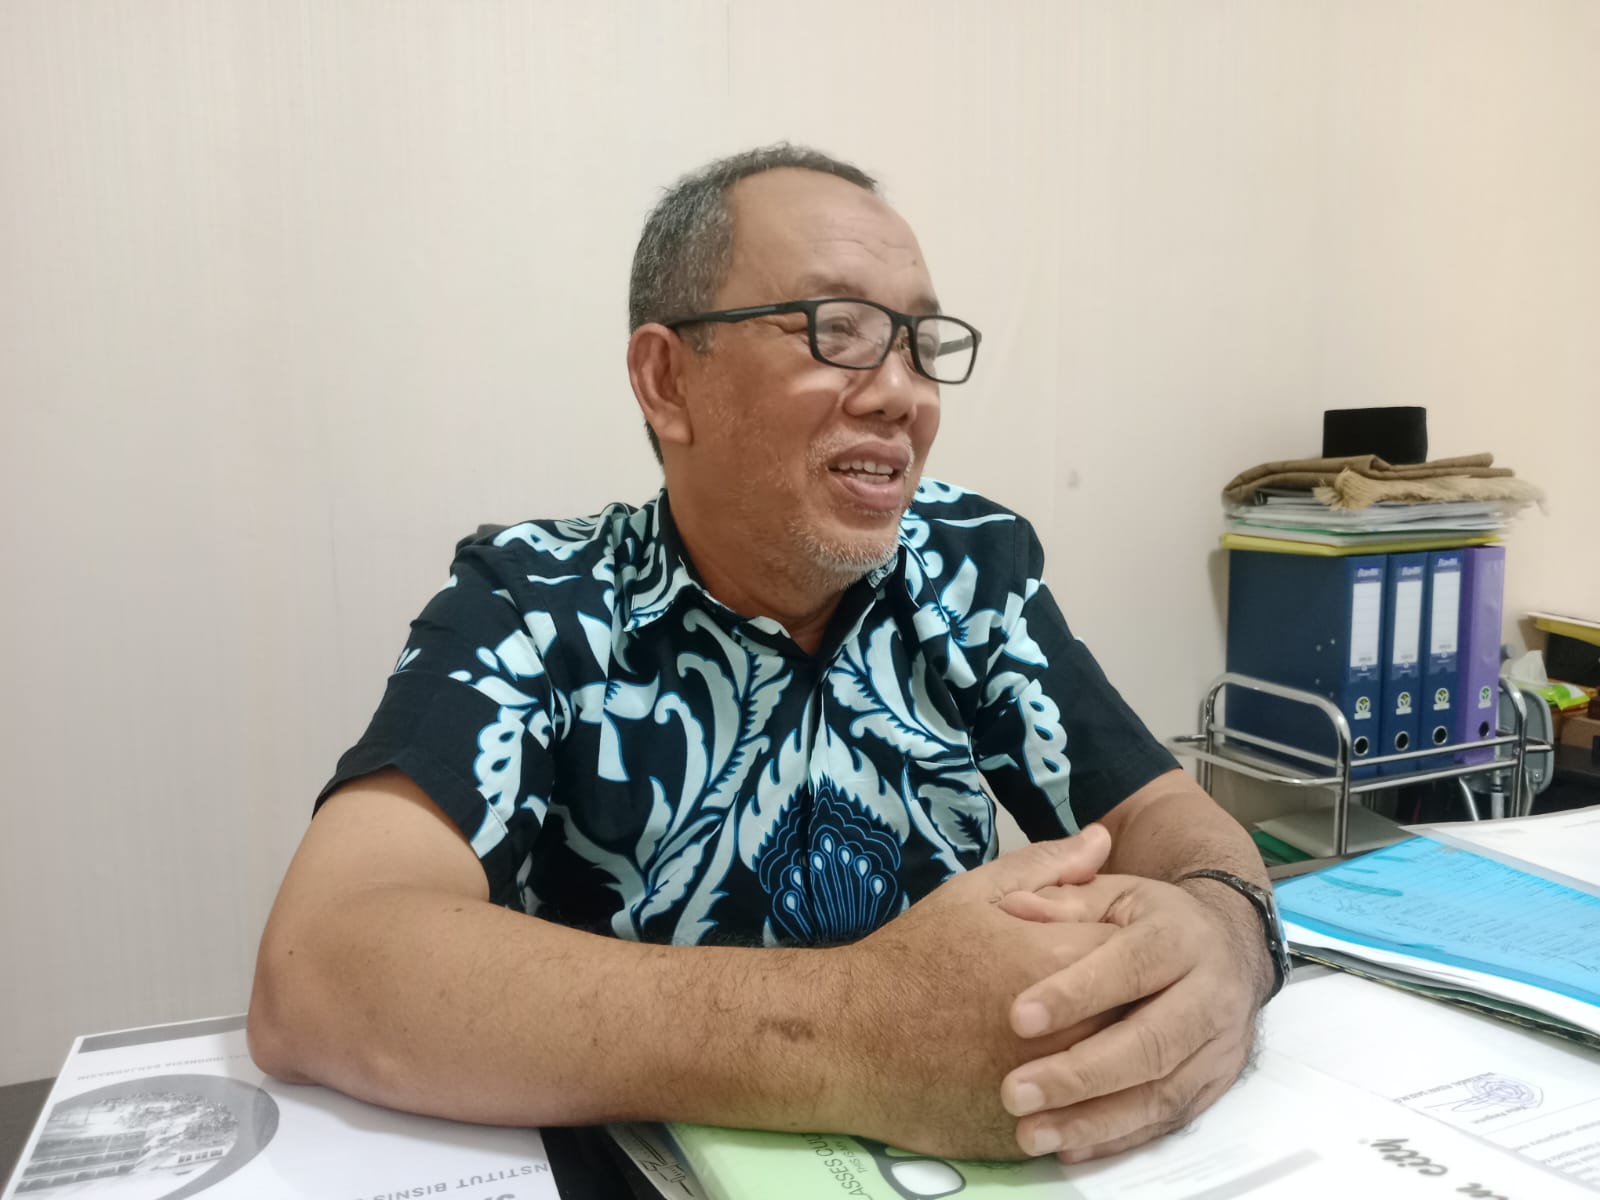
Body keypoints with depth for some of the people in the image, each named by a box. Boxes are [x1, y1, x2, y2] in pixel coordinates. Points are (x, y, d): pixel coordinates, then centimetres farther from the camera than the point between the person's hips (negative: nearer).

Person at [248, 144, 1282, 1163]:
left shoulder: (971, 563, -3)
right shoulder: (531, 606, -14)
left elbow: (1165, 815, -4)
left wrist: (1213, 929, -28)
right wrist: (843, 1042, -36)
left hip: (977, 1156, 4)